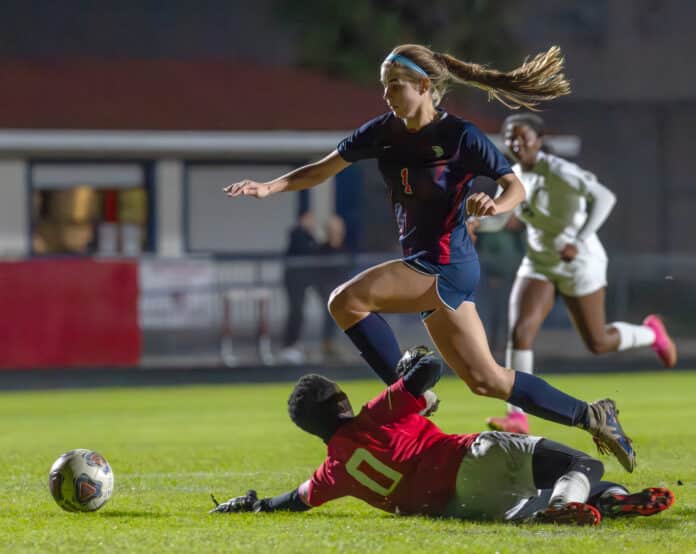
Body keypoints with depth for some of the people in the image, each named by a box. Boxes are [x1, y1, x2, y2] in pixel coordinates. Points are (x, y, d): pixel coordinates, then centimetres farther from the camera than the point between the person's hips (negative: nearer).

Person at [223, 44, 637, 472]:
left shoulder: (461, 135, -10)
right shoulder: (385, 132, 7)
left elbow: (516, 187, -5)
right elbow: (324, 169, 10)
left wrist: (493, 206, -27)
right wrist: (270, 187, -3)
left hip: (447, 264, -8)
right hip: (426, 266, 8)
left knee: (347, 300, -23)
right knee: (486, 380, 10)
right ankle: (592, 417, 20)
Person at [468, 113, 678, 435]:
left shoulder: (558, 171, -22)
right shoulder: (513, 176, 0)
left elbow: (604, 197, -28)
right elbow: (498, 218, 6)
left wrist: (579, 241, -35)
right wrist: (477, 223, -18)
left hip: (578, 263, -6)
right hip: (538, 265, 6)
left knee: (597, 343, 6)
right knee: (519, 332, -15)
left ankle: (651, 334, 37)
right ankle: (517, 417, -15)